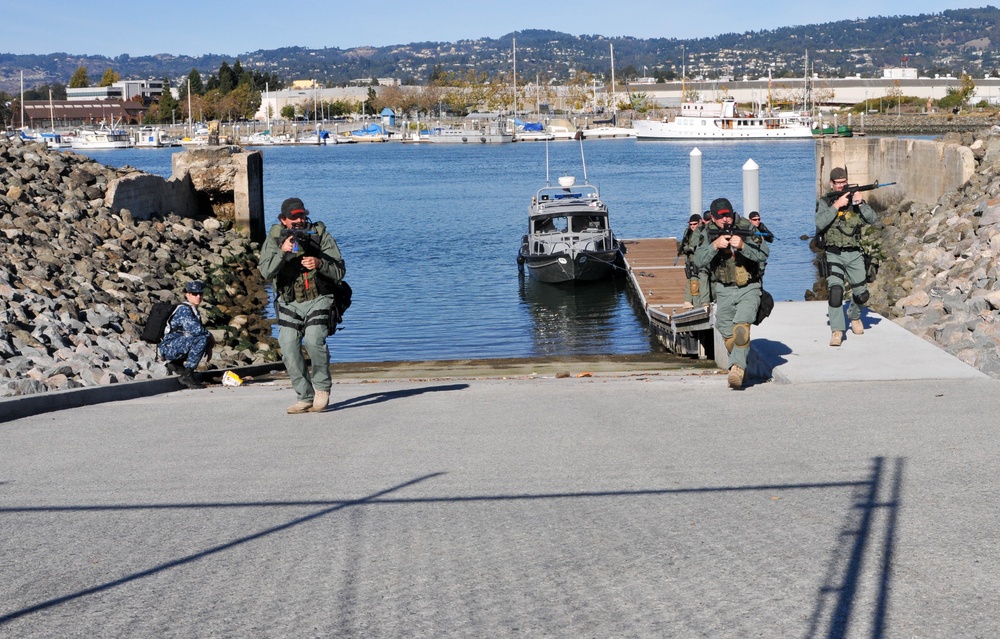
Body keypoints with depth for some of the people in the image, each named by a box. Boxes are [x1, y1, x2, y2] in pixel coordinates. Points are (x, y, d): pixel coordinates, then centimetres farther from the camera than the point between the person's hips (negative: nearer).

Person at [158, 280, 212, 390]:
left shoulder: (193, 310, 16)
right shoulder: (184, 309, -15)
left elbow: (201, 329, 24)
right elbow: (196, 329, -27)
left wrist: (208, 346, 9)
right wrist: (209, 335, -9)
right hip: (169, 347, -10)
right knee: (202, 339, -27)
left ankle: (176, 364, 11)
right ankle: (187, 375, -23)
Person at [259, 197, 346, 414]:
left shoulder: (320, 235, -4)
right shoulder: (275, 238, 0)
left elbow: (339, 271, -6)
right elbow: (266, 272, -15)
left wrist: (320, 263, -25)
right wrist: (282, 252, -30)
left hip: (318, 300, -2)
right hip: (289, 304, 3)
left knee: (314, 340, -24)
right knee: (289, 349, -8)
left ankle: (322, 388, -4)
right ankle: (305, 398, 4)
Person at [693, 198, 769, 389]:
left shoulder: (746, 228, -8)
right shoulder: (709, 233, 0)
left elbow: (764, 254, -16)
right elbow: (699, 261, -9)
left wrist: (743, 246, -32)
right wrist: (714, 245, -25)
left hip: (748, 289, -4)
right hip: (723, 291, 4)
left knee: (741, 326, -24)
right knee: (728, 335, 9)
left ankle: (737, 367, -28)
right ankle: (740, 366, 27)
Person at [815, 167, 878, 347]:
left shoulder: (855, 200, 7)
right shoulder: (824, 203, 0)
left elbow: (873, 219, -3)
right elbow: (820, 223, -17)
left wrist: (861, 203, -17)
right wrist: (836, 205, -22)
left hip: (854, 255, 3)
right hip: (834, 255, -3)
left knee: (862, 294, 11)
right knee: (836, 290, -23)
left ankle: (854, 316, 44)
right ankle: (837, 331, -16)